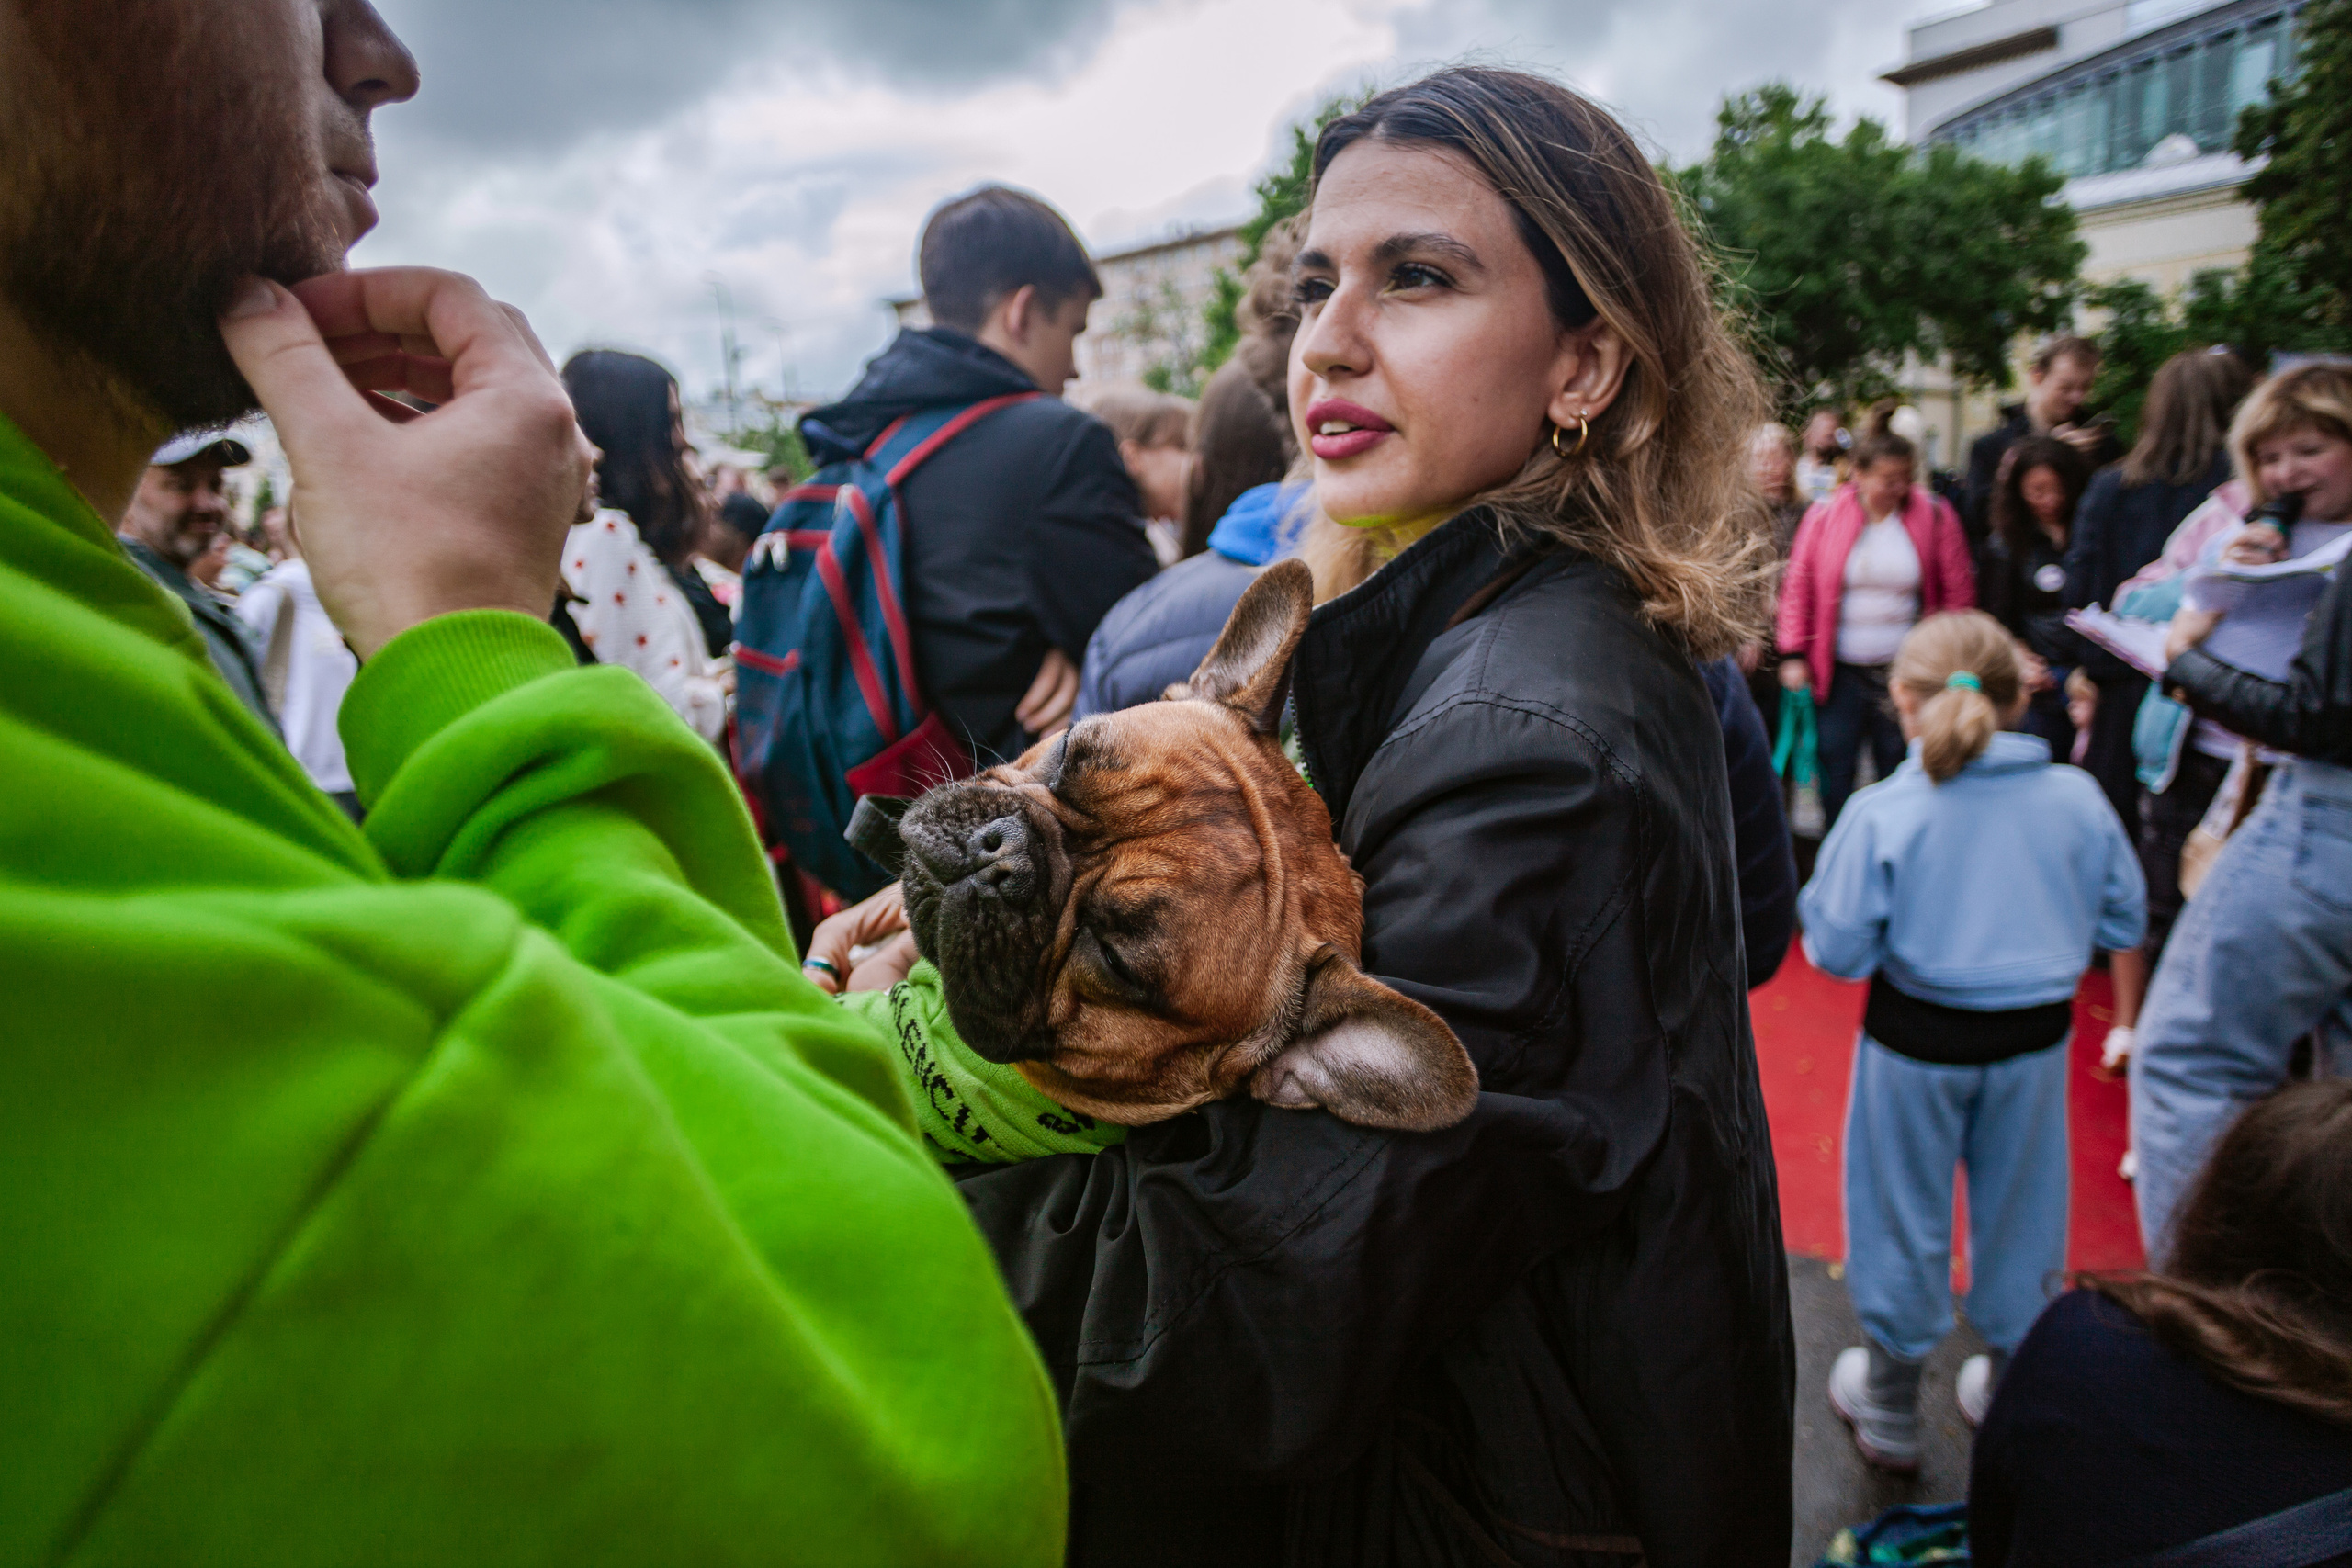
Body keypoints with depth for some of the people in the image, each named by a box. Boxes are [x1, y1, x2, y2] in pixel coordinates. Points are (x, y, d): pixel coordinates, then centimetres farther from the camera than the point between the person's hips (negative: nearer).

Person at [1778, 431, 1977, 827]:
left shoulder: (1934, 517, 0)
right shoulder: (1825, 516, -1)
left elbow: (1958, 593, 4)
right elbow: (1798, 586, 1)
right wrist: (1794, 654, -4)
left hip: (1908, 670, 0)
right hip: (1841, 669, 0)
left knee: (1898, 765, 7)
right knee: (1835, 764, 3)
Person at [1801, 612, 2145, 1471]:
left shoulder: (1880, 813, -20)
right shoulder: (2077, 798, -10)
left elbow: (1838, 949, -17)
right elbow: (2123, 923, 1)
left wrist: (1817, 898, 1)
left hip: (1915, 1043, -2)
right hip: (2034, 1041, 3)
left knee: (1903, 1214, 14)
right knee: (2018, 1213, 21)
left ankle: (1889, 1402, 31)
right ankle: (2011, 1385, 39)